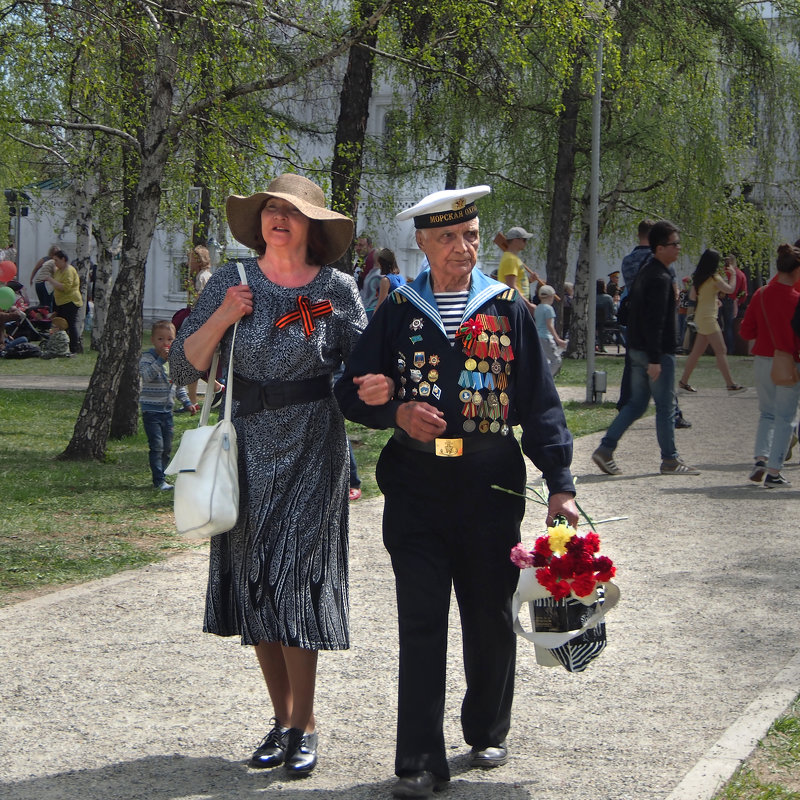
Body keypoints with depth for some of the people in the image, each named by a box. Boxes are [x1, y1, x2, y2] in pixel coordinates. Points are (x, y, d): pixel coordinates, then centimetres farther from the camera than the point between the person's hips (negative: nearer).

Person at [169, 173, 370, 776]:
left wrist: (376, 386, -23)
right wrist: (221, 318, -13)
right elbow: (185, 367, 2)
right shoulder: (231, 283, 4)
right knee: (253, 585, 6)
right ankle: (282, 718, 19)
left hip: (312, 456, -3)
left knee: (294, 584, -6)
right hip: (247, 452, 3)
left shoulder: (337, 290, 0)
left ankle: (303, 725, 6)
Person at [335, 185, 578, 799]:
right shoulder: (398, 312, 7)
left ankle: (488, 732, 31)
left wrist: (561, 485, -2)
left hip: (491, 485, 0)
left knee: (490, 616, 10)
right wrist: (397, 412, -11)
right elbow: (354, 394, 9)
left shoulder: (509, 309, 6)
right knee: (421, 622, -1)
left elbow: (539, 402, 5)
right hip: (416, 488, 0)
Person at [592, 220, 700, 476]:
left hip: (638, 349, 10)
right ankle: (670, 461, 8)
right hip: (656, 351, -10)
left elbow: (627, 312, 20)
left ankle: (605, 450, 8)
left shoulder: (645, 272, 14)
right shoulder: (660, 278, -17)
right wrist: (655, 359, -24)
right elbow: (655, 321, -23)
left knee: (636, 404, 13)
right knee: (665, 406, 0)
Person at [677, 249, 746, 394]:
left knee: (697, 352, 13)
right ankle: (731, 385, -6)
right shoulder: (714, 278, -14)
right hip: (708, 317, -8)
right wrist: (733, 274, 8)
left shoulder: (698, 278, 9)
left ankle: (684, 381, 15)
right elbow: (730, 289, -7)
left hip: (701, 316, 8)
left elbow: (692, 296, 16)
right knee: (720, 351, -6)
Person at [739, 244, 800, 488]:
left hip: (762, 360, 4)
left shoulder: (761, 294, -1)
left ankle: (760, 457, 4)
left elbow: (746, 331, 4)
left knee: (767, 412, 21)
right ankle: (773, 472, 2)